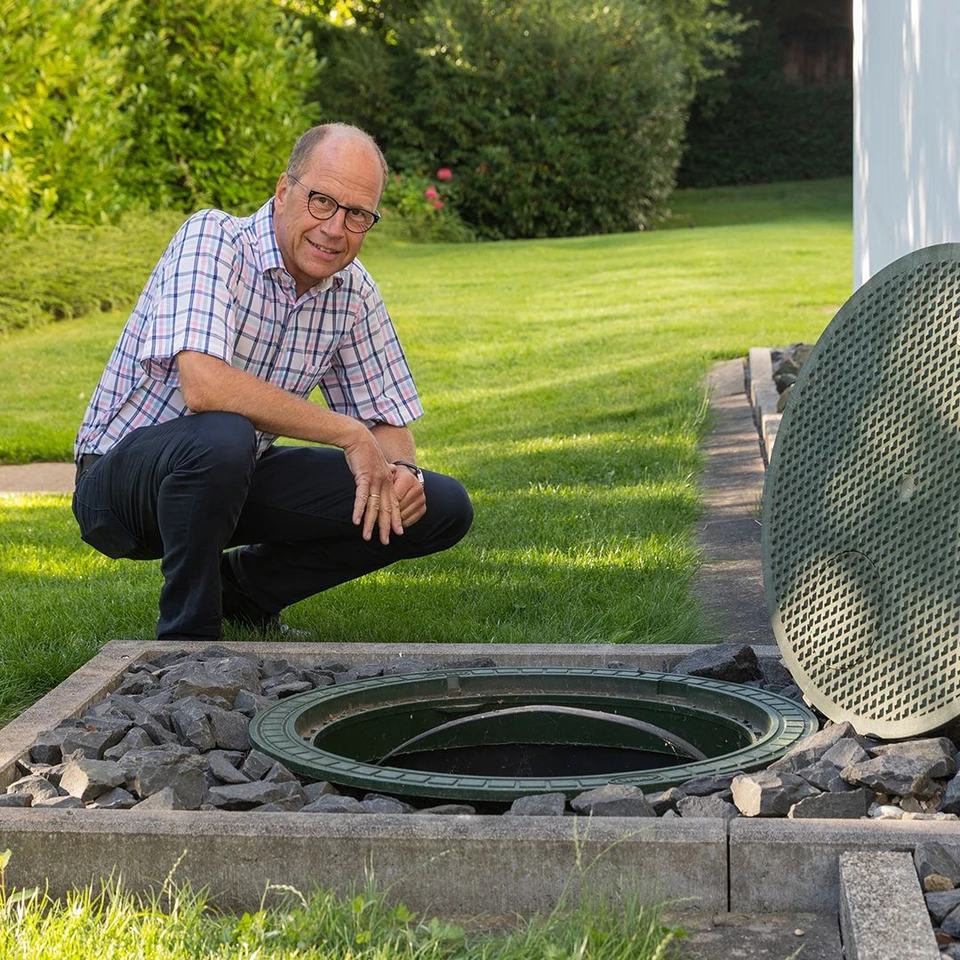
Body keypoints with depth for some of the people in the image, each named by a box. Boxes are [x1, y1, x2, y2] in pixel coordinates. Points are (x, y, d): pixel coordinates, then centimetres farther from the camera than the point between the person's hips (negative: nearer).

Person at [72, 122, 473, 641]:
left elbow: (388, 420, 7)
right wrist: (351, 434, -30)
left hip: (238, 477, 7)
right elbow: (203, 385, -37)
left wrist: (399, 469, -18)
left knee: (441, 507, -4)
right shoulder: (212, 239, -22)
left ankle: (241, 585, 9)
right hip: (124, 476, -6)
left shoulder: (353, 292, -1)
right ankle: (187, 638, -17)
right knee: (222, 435, -41)